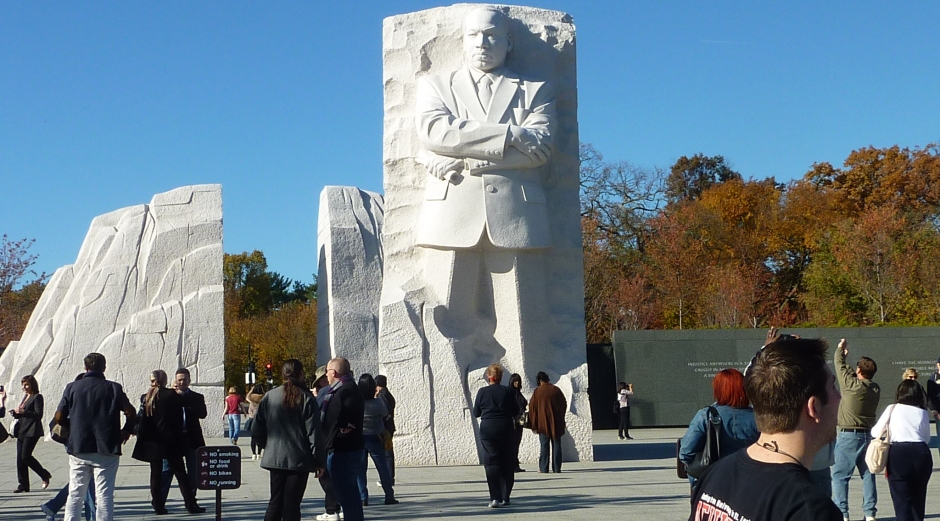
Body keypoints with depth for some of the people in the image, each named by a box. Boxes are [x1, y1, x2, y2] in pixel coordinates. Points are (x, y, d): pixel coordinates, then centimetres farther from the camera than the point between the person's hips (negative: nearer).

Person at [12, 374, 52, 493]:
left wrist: (23, 412, -21)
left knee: (26, 456, -13)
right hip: (22, 431, 8)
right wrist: (16, 413, 4)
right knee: (20, 458, 3)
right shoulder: (25, 397, 19)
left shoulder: (37, 397, -6)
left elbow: (38, 415, -15)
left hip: (32, 431, -8)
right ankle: (23, 485, 6)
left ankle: (45, 475, 4)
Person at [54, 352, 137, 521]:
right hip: (106, 450, -2)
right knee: (104, 495, 1)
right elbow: (131, 412, -7)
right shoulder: (113, 388, -1)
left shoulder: (72, 387, 3)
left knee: (75, 494, 10)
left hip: (78, 449, 2)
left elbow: (59, 417, 1)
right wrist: (127, 430, 9)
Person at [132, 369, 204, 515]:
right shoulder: (173, 395, -7)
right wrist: (178, 437, 2)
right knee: (180, 473, 1)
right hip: (170, 441, -2)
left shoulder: (146, 398, 1)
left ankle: (158, 506, 6)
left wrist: (142, 438, 6)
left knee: (156, 474, 8)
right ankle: (191, 505, 1)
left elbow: (143, 421, 0)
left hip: (152, 442, 3)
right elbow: (178, 419, -5)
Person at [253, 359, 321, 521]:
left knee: (275, 502, 13)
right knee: (292, 504, 1)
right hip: (299, 459, -3)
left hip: (275, 458, 3)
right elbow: (313, 432, -8)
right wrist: (317, 461, -3)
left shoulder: (269, 396, 0)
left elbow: (258, 429, 2)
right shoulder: (306, 398, -7)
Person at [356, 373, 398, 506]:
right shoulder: (378, 402, -17)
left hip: (358, 437, 1)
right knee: (383, 467, 10)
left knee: (360, 469, 8)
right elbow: (385, 415, 0)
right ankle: (389, 496, 14)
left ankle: (362, 497, 2)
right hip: (374, 438, -1)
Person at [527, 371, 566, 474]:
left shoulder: (537, 392, -5)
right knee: (556, 445, 5)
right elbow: (564, 405, 10)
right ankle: (557, 468, 3)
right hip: (556, 423, 2)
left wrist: (534, 425, 3)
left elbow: (532, 408, -3)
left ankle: (543, 468, -1)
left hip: (543, 423, -2)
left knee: (544, 446, 2)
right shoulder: (556, 390, 2)